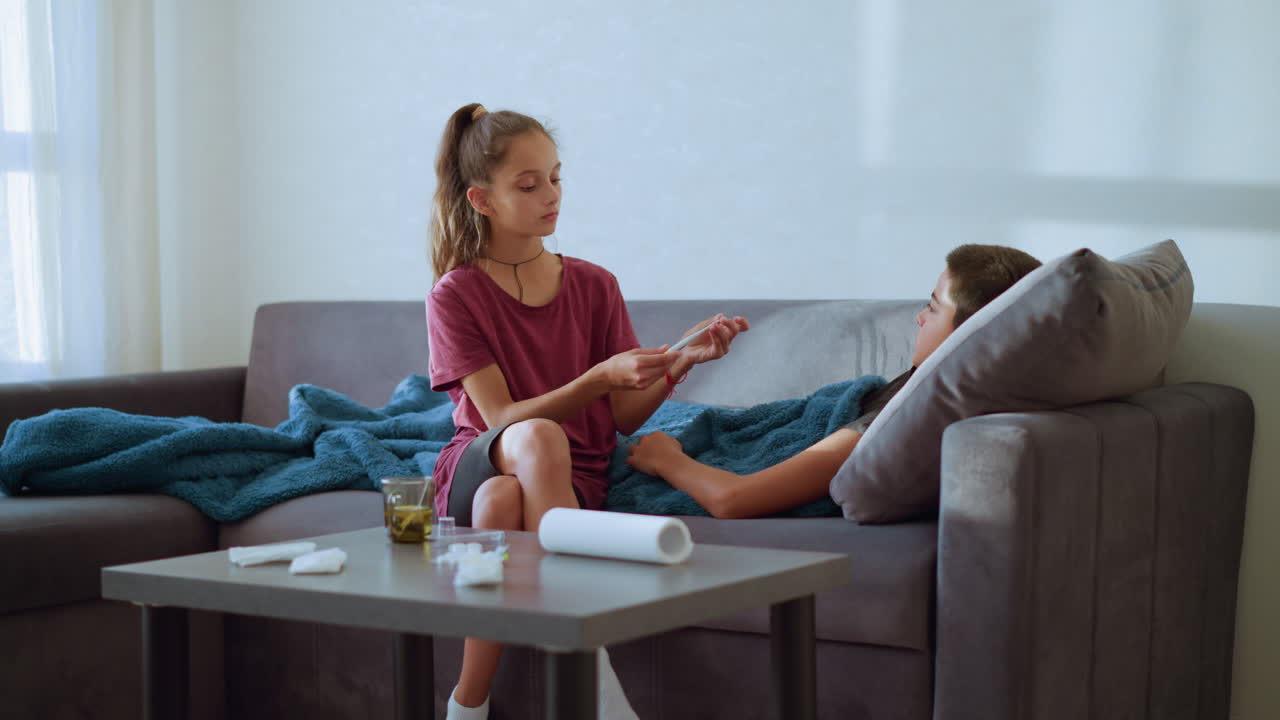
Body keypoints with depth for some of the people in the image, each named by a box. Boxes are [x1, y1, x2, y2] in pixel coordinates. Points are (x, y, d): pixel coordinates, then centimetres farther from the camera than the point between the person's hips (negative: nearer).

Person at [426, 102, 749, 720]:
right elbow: (501, 418, -13)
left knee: (504, 498, -38)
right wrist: (601, 376, -25)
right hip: (477, 465, -1)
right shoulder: (456, 296, -3)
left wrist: (681, 362, -15)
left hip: (574, 477, 1)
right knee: (540, 438, -39)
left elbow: (626, 416, 4)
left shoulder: (594, 286, 7)